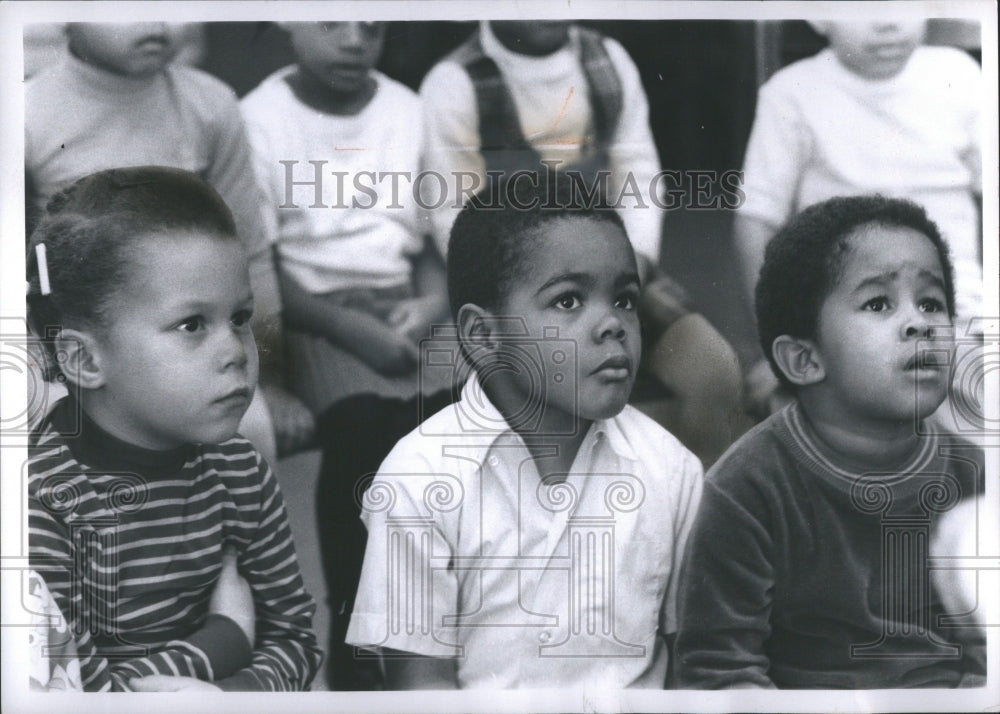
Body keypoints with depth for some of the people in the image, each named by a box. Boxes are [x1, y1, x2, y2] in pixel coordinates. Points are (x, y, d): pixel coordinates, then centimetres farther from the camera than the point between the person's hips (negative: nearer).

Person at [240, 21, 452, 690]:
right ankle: (356, 634, -20)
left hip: (408, 304, 4)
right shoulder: (260, 118, -2)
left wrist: (434, 300, -8)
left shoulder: (411, 110, 12)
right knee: (364, 421, -34)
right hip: (316, 311, -4)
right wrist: (350, 328, -20)